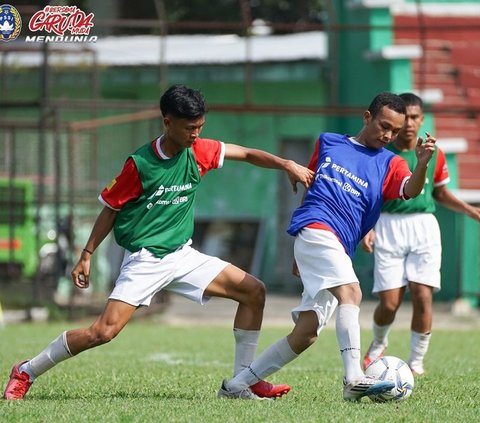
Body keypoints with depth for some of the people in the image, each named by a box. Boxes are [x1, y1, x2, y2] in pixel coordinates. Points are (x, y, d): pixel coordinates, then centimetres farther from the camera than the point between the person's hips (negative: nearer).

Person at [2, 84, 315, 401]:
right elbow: (111, 209, -2)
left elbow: (247, 154, 9)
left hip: (183, 256, 6)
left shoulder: (198, 152, 0)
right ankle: (27, 372, -2)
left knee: (254, 292, -3)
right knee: (104, 331, -19)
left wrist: (287, 165, -6)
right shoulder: (140, 164, -13)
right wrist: (87, 256, -1)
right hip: (144, 262, -6)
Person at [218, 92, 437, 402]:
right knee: (350, 292, -29)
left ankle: (236, 385, 8)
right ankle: (355, 379, -43)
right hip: (316, 228, -4)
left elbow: (410, 191, -7)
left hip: (340, 251, 4)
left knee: (306, 333, -2)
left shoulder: (390, 164, 14)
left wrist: (423, 164, -30)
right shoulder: (328, 143, 14)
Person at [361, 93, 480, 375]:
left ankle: (417, 362, 3)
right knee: (390, 302, -5)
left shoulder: (433, 154, 5)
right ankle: (379, 345, 27)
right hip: (389, 227, -1)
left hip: (424, 225, 1)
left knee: (422, 295, -12)